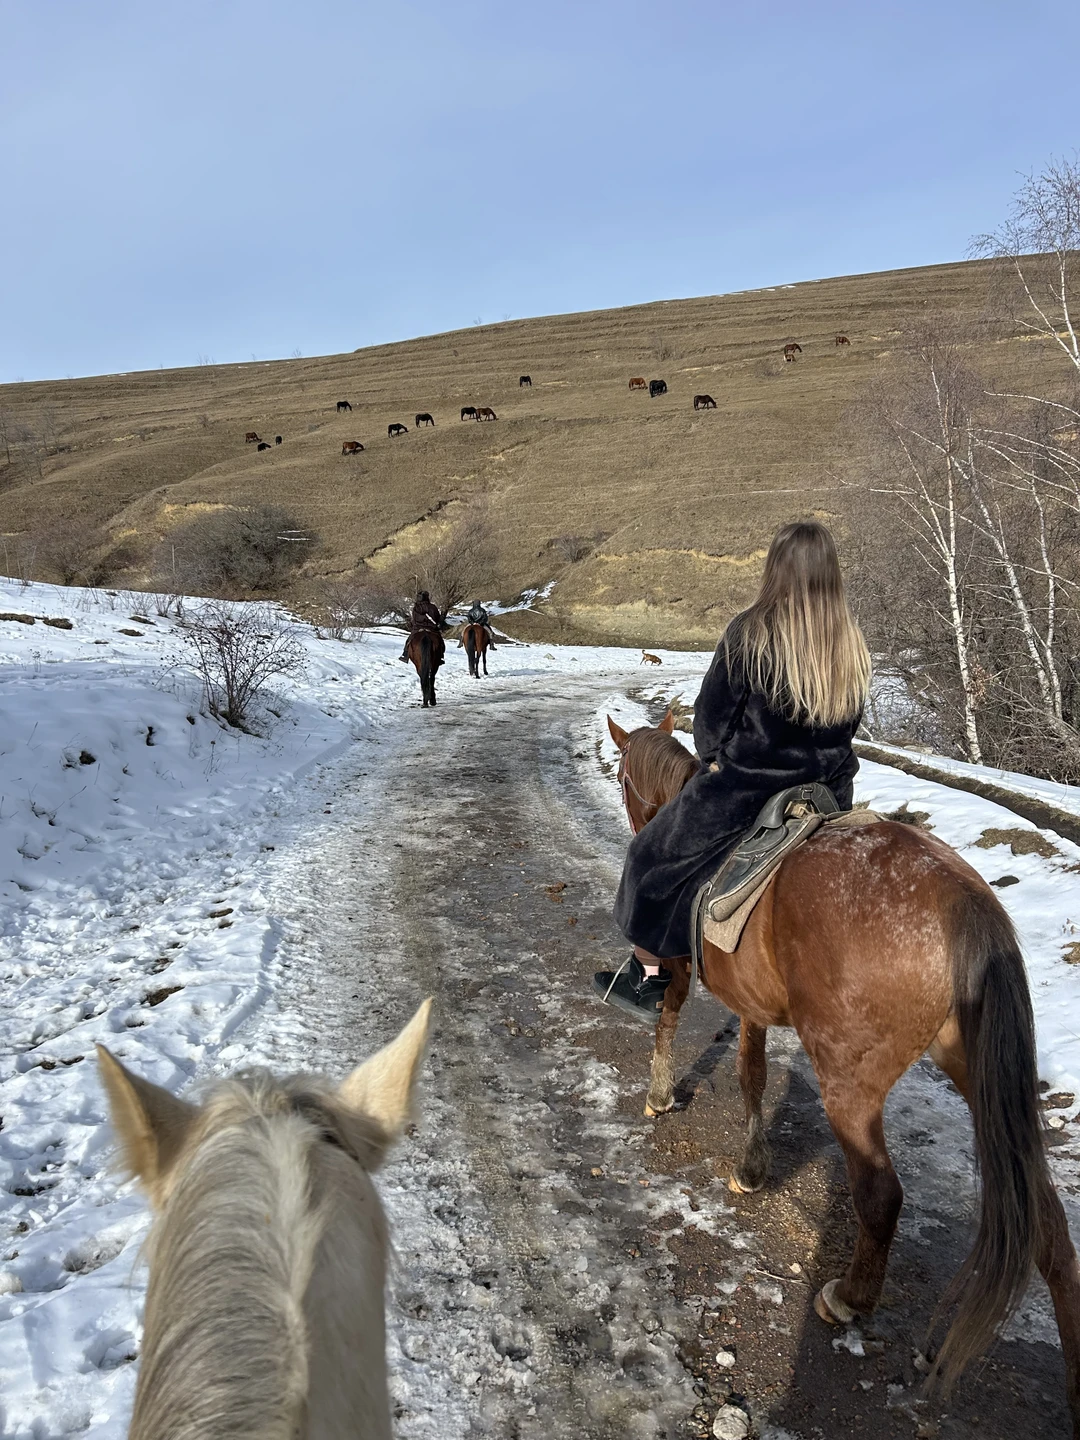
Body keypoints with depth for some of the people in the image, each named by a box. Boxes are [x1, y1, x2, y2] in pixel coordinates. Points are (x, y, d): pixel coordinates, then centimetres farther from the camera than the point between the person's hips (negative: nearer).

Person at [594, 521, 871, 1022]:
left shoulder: (750, 632, -16)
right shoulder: (852, 646, 0)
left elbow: (711, 713, -9)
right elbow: (847, 724, 9)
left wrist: (715, 758, 9)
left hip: (741, 791, -5)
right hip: (828, 797, 5)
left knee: (657, 856, 15)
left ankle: (646, 978, 25)